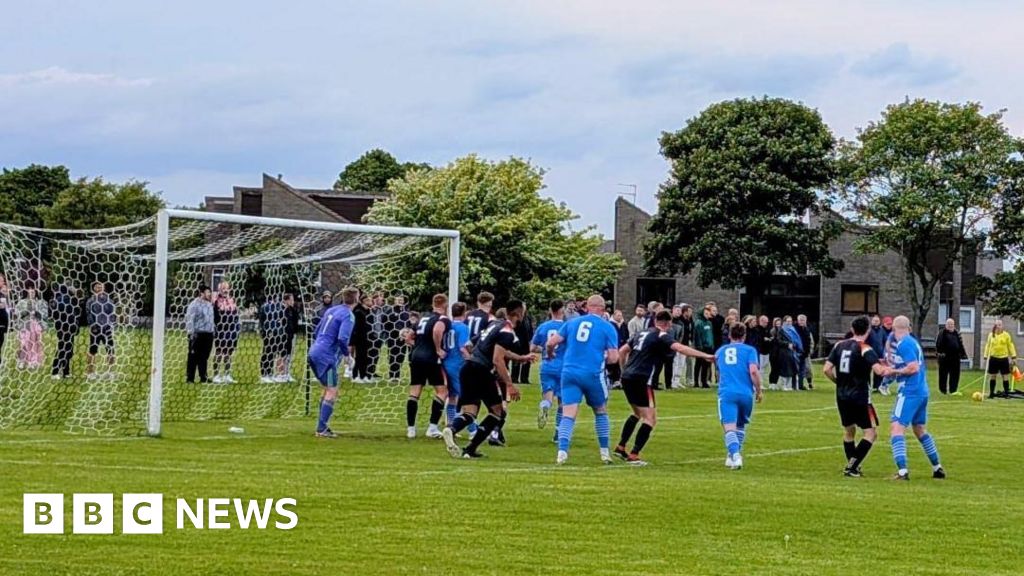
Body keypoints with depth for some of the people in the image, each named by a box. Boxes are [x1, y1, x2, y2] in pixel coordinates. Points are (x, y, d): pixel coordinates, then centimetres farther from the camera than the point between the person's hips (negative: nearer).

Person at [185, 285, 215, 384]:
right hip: (197, 334, -7)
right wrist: (191, 332, -18)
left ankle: (203, 378, 17)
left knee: (204, 357, 11)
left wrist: (213, 329, 21)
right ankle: (190, 378, 0)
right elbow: (189, 319, -12)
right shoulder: (194, 304, -9)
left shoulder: (209, 304, 16)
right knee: (193, 357, -3)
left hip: (208, 334, 7)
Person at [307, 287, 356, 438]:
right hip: (327, 357, -9)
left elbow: (317, 330, 21)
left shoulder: (331, 310, 14)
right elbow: (342, 338, -24)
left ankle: (322, 426, 22)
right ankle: (322, 429, -8)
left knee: (326, 390, 19)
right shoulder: (348, 315, -12)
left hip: (314, 353, 9)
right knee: (332, 392, -4)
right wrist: (346, 353, -5)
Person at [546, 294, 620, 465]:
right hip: (593, 374, -1)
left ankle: (562, 451, -21)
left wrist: (550, 354, 26)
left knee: (568, 415, -3)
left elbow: (551, 343, 5)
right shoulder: (607, 327, 2)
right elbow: (613, 358, -3)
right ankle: (605, 453, 20)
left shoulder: (572, 323, 10)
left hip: (569, 373, 2)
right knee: (601, 413, 19)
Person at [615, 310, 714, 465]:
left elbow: (622, 351, 21)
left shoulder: (642, 334, 18)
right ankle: (633, 455, -11)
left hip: (627, 377, 8)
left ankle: (620, 447, 29)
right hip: (641, 380, -8)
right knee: (650, 419, -4)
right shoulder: (662, 336, -5)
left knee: (637, 413, 28)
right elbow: (679, 348, -21)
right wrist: (705, 356, -24)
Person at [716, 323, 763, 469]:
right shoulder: (749, 350, 6)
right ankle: (735, 454, 20)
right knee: (740, 426, 21)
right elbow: (753, 371, -7)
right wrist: (758, 391, 2)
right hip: (746, 393, 0)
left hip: (726, 393, 0)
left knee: (730, 428, -11)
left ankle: (735, 455, -31)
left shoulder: (720, 351, 18)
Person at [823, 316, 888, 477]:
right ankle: (852, 467, -9)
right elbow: (879, 370, -25)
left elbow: (827, 369, 1)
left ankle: (852, 466, 22)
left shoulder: (839, 345, 4)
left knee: (849, 431, 19)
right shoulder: (865, 349, -12)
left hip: (842, 396, 6)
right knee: (871, 432, 0)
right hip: (860, 397, -6)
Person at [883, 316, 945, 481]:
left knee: (896, 428, -12)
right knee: (920, 430, 22)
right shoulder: (912, 342, 16)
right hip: (922, 391, 10)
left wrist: (893, 371, -10)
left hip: (909, 392, -10)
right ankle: (937, 468, 29)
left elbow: (913, 368, -20)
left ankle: (902, 471, -24)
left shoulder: (903, 344, -12)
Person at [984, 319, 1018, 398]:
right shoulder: (991, 335, 4)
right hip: (993, 358, 1)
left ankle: (1006, 393, 6)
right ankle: (991, 393, 13)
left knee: (1005, 376, 0)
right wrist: (986, 356, 1)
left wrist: (1013, 357, -2)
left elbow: (1010, 346, 1)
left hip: (1004, 358, -1)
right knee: (992, 376, 5)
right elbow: (987, 346, 7)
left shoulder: (1006, 335, -1)